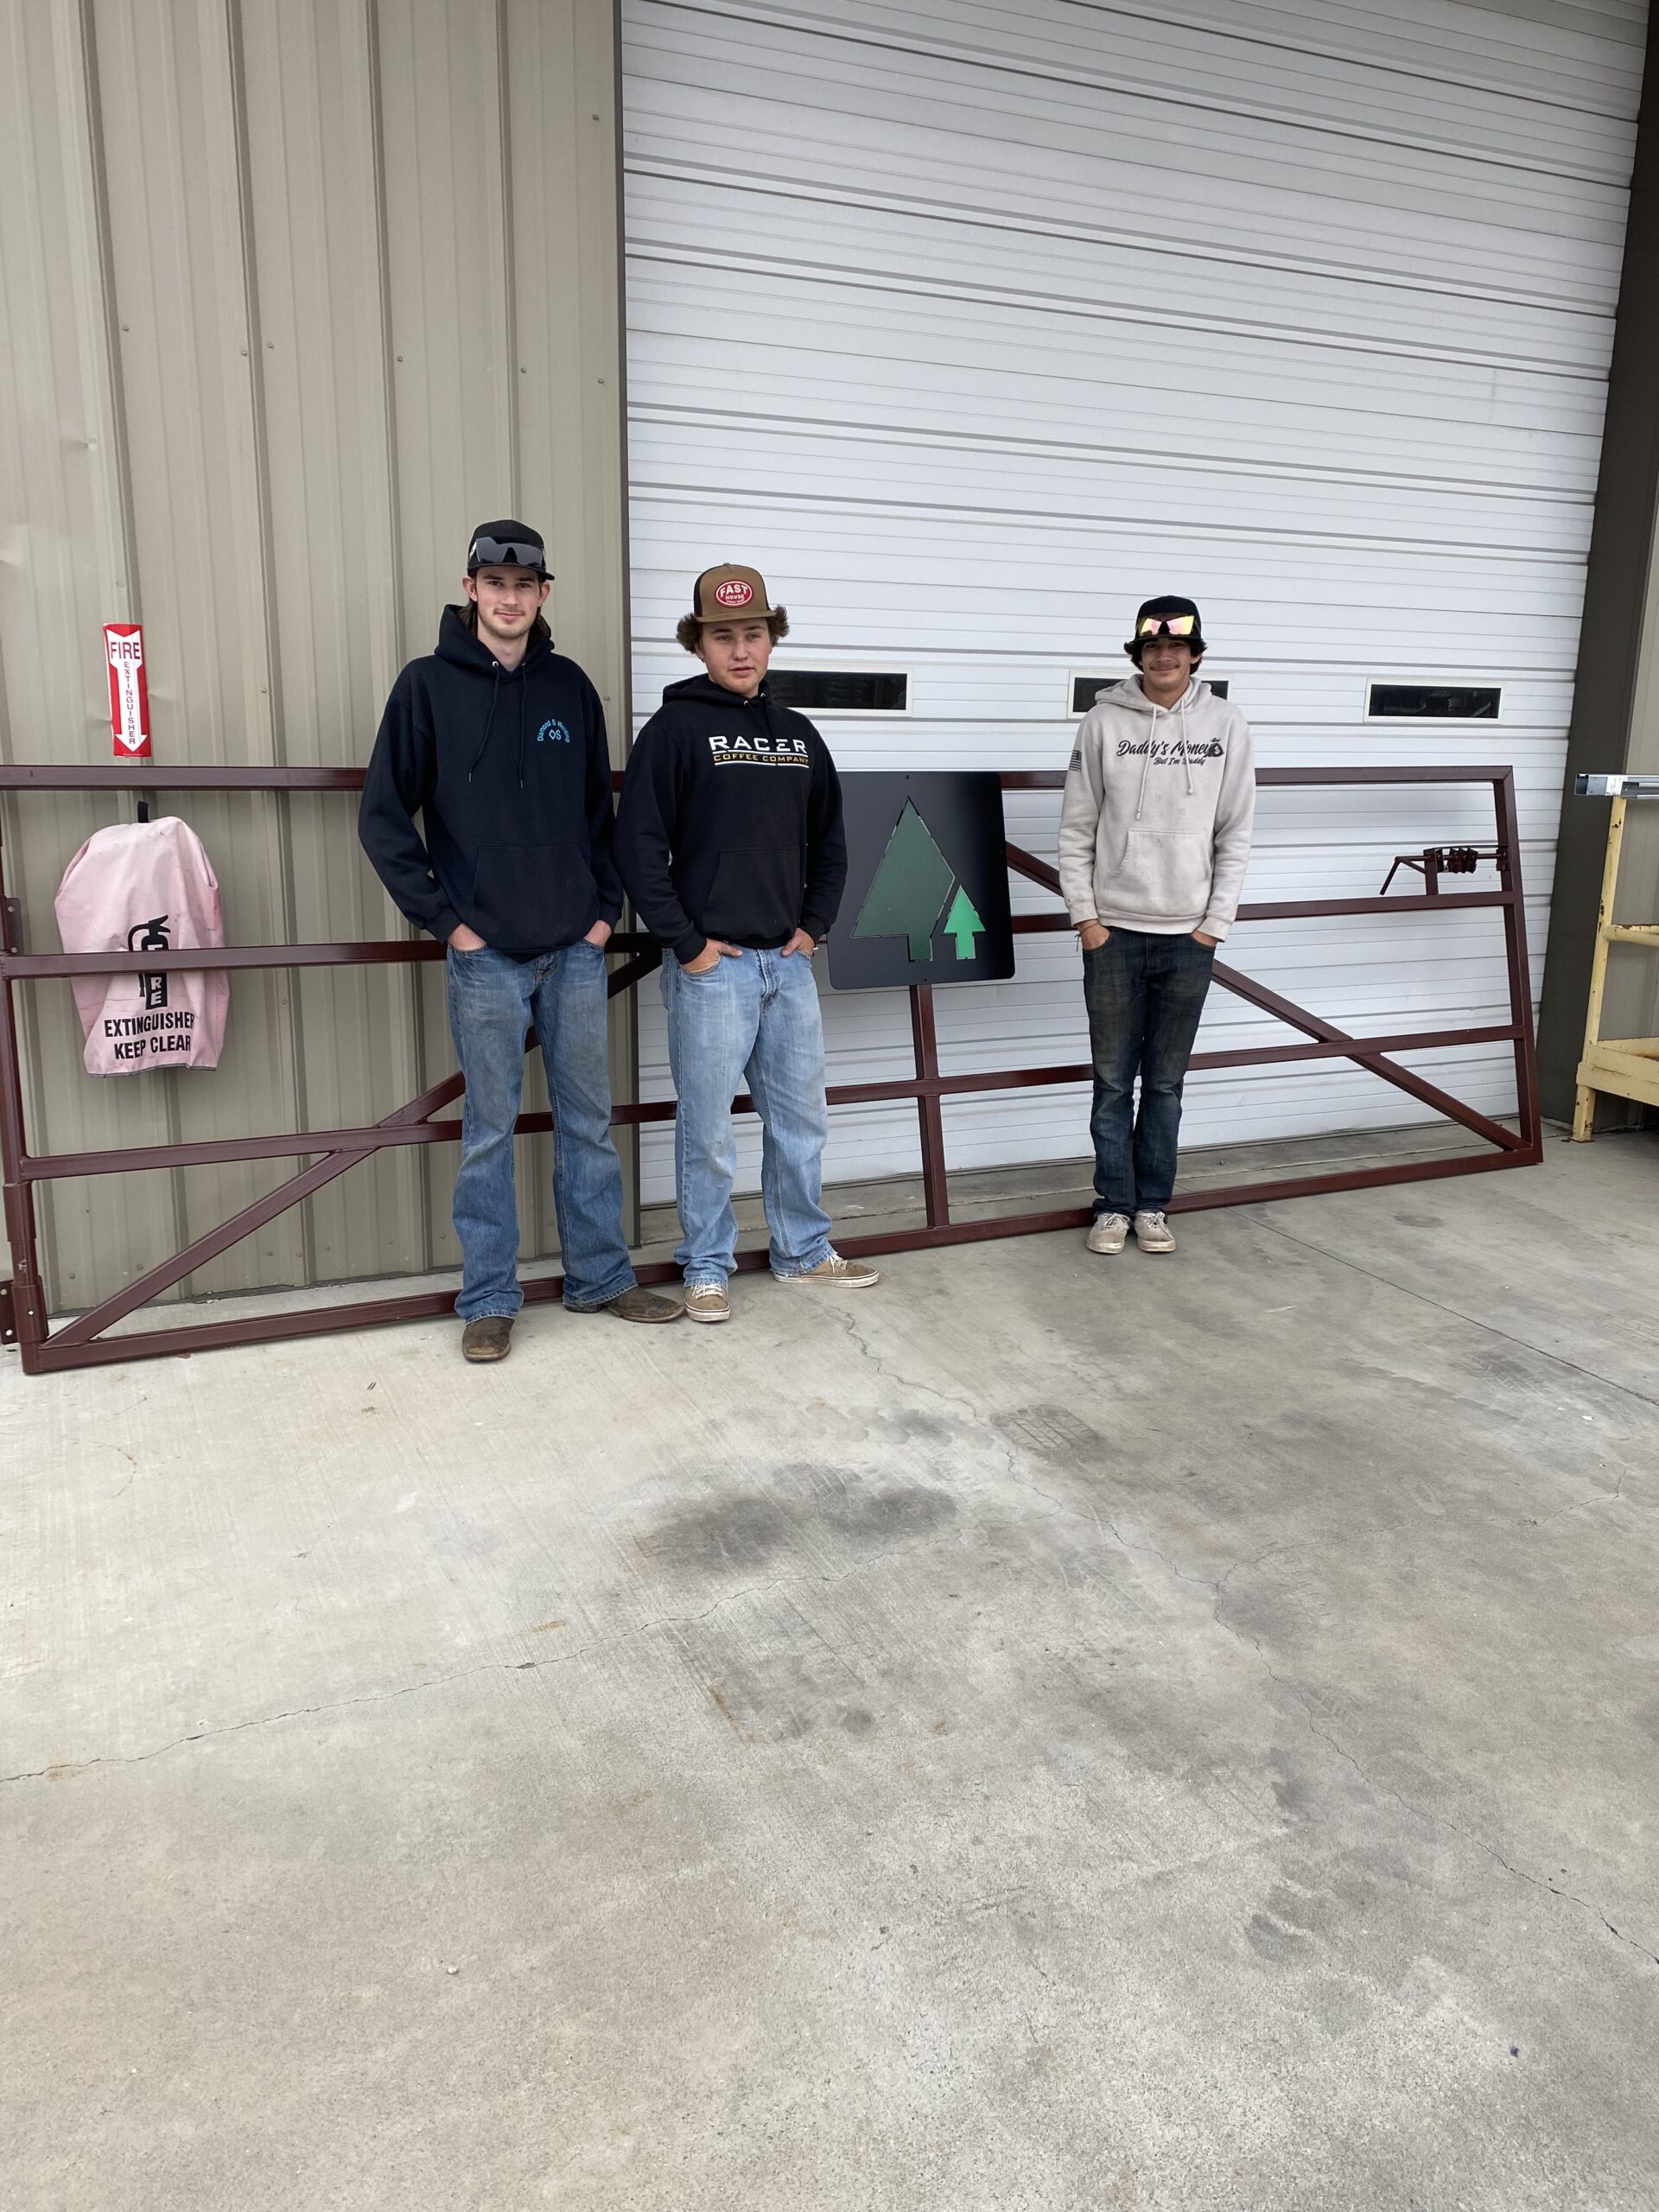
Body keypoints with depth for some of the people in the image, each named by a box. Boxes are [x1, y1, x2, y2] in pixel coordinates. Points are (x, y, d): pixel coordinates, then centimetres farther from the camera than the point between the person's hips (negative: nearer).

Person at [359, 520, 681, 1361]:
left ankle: (601, 1278, 23)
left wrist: (607, 906, 6)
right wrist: (444, 918, -8)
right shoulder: (428, 685, -2)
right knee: (489, 1129, 4)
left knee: (588, 1119, 10)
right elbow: (383, 818, -3)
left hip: (576, 949, 3)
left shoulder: (569, 686, 9)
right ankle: (488, 1300, 16)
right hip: (485, 955, -3)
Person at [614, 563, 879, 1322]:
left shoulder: (798, 734, 12)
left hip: (789, 962, 6)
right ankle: (707, 1268, 17)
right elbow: (639, 845, -11)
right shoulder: (676, 727, -6)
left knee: (801, 1118, 14)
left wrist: (815, 924, 9)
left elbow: (829, 840, 20)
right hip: (710, 966, -5)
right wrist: (685, 943, -13)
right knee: (707, 1127, 2)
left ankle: (804, 1252, 29)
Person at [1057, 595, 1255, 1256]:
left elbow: (1235, 833, 3)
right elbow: (1076, 828, 0)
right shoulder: (1104, 723, -1)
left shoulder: (1226, 725, 3)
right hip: (1113, 930, -1)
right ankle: (1113, 1206, 16)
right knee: (1113, 1080, 5)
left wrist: (1216, 920, -3)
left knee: (1166, 1082, 8)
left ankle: (1152, 1206, 19)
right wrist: (1085, 914, -6)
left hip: (1189, 935, 1)